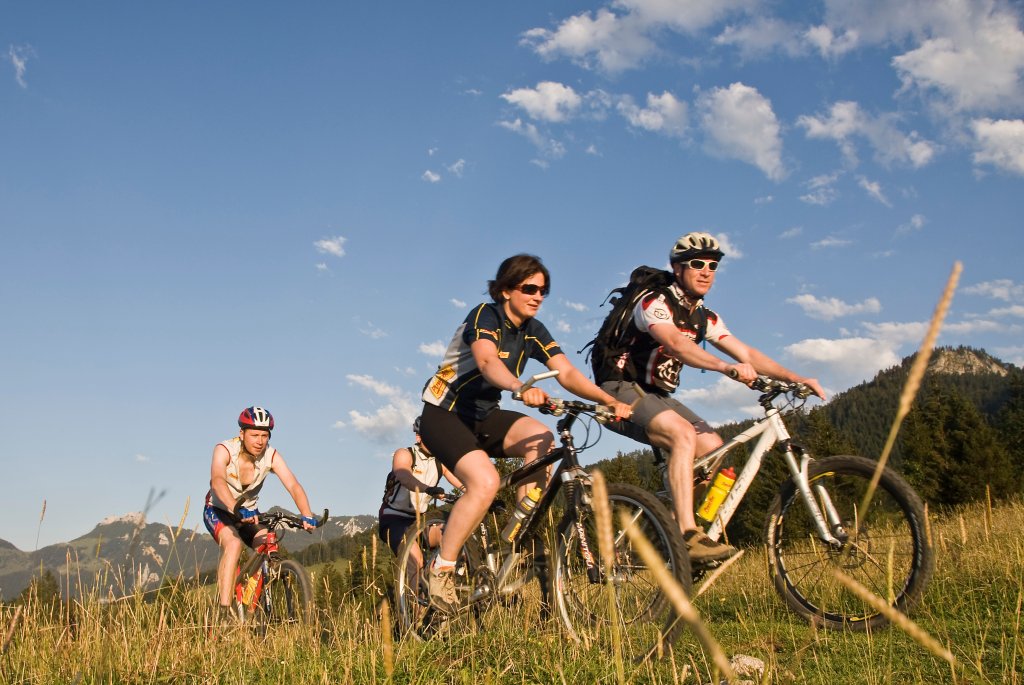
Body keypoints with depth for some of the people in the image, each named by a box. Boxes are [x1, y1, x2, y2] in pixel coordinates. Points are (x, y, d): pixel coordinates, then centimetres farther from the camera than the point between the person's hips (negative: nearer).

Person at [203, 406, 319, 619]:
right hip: (218, 511, -3)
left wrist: (307, 516, -48)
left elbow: (293, 485, -29)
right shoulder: (224, 450, -26)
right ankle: (224, 612, -34)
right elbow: (217, 481, -44)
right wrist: (235, 509, -63)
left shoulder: (271, 456, -18)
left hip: (249, 513, 4)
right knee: (234, 544, -33)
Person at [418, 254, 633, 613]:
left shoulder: (533, 331, 3)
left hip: (483, 416, 7)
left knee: (540, 437, -23)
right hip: (444, 414, -6)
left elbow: (567, 372, -9)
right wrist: (521, 387, -59)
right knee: (486, 481, -29)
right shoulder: (485, 315, -18)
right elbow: (487, 361, -38)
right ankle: (440, 569, -13)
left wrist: (610, 400, -25)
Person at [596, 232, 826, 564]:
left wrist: (795, 378, -10)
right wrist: (729, 368, -48)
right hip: (621, 390, -8)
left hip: (657, 395, 8)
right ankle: (687, 536, -35)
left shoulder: (705, 318, 9)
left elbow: (747, 353, 3)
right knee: (684, 434, -30)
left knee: (714, 448, -8)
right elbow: (675, 344, -35)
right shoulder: (656, 303, -16)